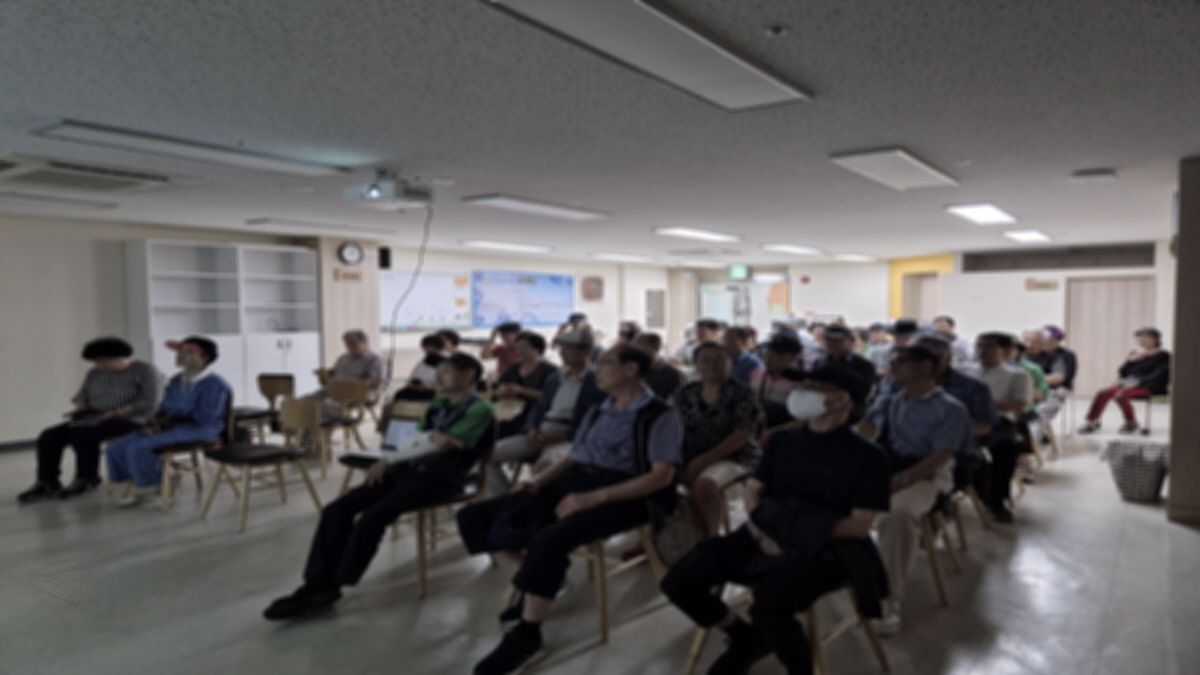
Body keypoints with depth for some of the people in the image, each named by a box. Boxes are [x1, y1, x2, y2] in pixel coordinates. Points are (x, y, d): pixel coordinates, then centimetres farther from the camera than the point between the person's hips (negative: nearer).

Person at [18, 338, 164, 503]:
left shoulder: (146, 372, -11)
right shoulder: (95, 373, 10)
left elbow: (148, 403, -18)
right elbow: (83, 395, 16)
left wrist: (114, 413, -22)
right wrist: (80, 410, -7)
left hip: (130, 420, -8)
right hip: (96, 421, 8)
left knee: (83, 435, -31)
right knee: (49, 437, -10)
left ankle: (87, 480, -13)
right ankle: (47, 483, -5)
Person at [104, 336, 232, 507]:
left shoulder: (213, 384, -14)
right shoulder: (176, 381, 13)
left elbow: (205, 419, -17)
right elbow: (164, 410, 20)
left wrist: (172, 422, -11)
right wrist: (156, 423, -3)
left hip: (199, 430, -9)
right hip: (170, 428, 9)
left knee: (138, 447, -25)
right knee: (115, 449, -2)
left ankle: (146, 487, 1)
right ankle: (162, 478, 6)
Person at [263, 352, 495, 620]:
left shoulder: (479, 409, -5)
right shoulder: (438, 404, 21)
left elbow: (446, 444, -17)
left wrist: (431, 436, 2)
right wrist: (386, 460, 0)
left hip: (439, 477, -8)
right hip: (406, 468, 9)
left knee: (372, 518, -25)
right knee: (337, 509, -8)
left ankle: (331, 587, -10)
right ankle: (319, 583, -6)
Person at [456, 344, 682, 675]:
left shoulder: (660, 415, -4)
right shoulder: (597, 412, 20)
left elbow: (662, 476, -14)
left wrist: (595, 498, -23)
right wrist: (538, 480, 0)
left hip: (620, 496, -8)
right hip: (573, 483, 8)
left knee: (548, 540, -36)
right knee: (473, 517, -4)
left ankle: (526, 634, -14)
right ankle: (535, 581, 6)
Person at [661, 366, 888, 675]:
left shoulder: (867, 455, -2)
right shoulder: (783, 440, 13)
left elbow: (859, 526, -6)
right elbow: (753, 489, 13)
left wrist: (803, 535, -14)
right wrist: (759, 531, -7)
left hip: (824, 548, -5)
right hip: (766, 538, 5)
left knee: (768, 606, -36)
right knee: (679, 581, -12)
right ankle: (746, 638, 16)